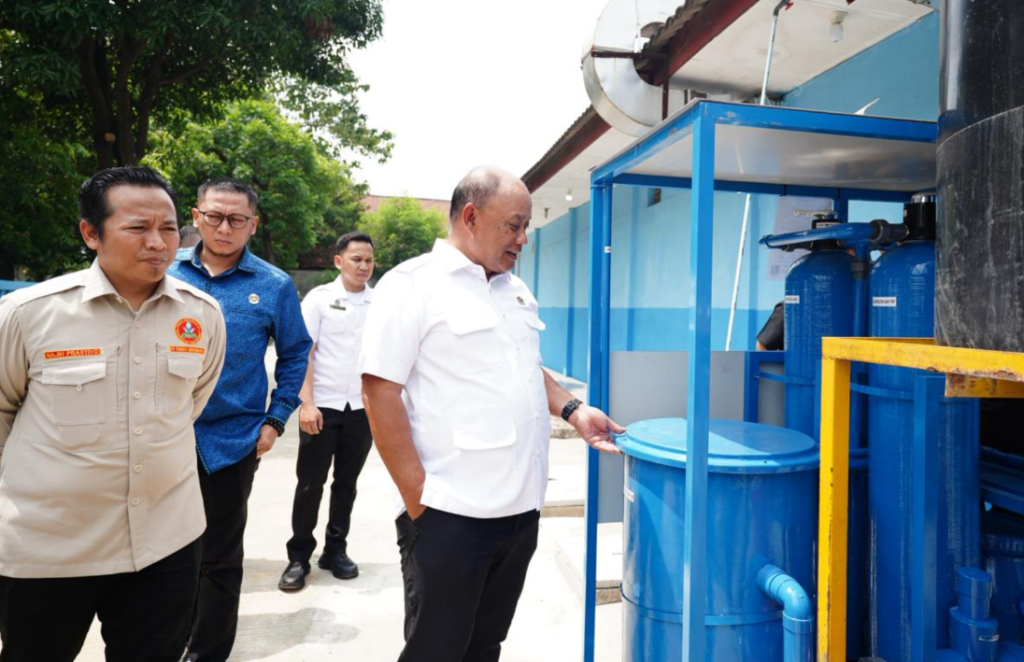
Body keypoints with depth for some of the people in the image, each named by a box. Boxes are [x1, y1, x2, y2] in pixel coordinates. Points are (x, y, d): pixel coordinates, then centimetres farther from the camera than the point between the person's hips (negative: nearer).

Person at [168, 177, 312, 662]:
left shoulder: (274, 285, -5)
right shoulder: (167, 272, 0)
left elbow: (295, 354, 2)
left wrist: (275, 420, -3)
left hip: (231, 440, -2)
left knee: (219, 557, 13)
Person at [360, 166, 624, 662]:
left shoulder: (517, 291, 13)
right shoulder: (412, 284, -10)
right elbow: (379, 390, -14)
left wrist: (573, 410, 6)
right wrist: (418, 497, -16)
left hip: (521, 510, 7)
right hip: (449, 515, -7)